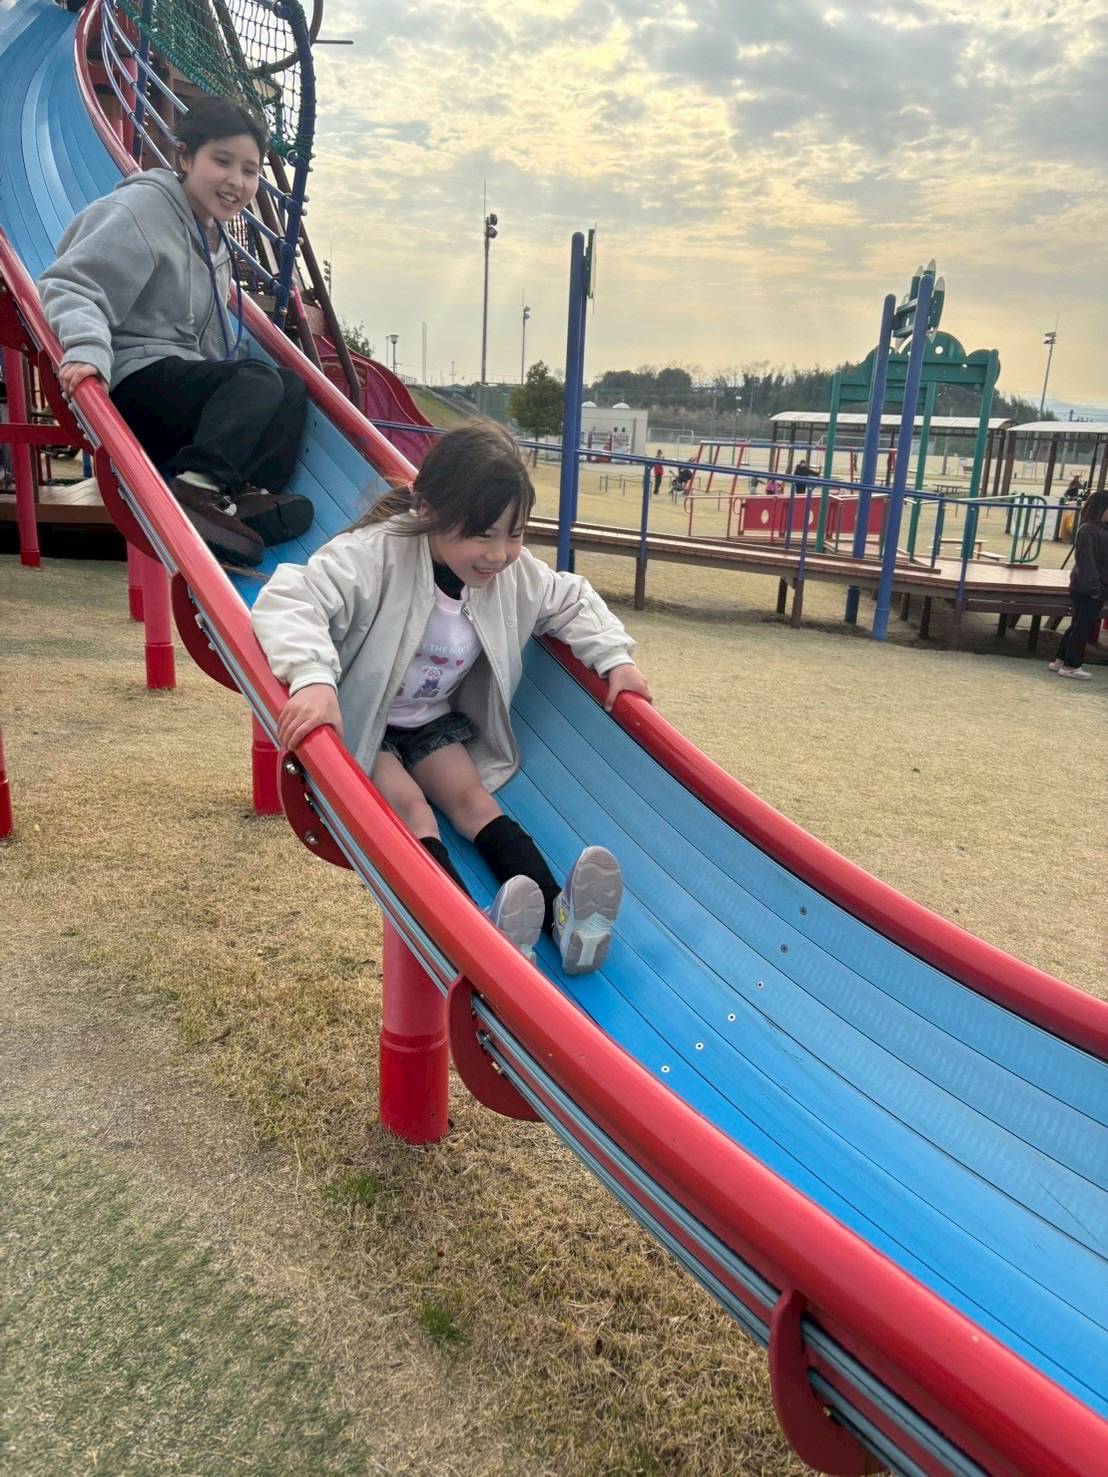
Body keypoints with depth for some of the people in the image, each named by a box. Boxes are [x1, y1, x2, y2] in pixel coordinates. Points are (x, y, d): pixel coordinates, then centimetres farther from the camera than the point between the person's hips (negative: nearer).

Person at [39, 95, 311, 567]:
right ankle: (197, 487, -40)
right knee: (258, 380, -26)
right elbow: (70, 287, -17)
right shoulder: (140, 209, -7)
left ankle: (244, 495, -20)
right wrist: (86, 349, -35)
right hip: (131, 384, -9)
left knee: (292, 385, -4)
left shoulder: (215, 237, 20)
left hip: (184, 380, 9)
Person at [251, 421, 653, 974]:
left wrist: (614, 657, -5)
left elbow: (571, 600, 8)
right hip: (358, 721, -5)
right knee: (409, 807, -25)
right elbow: (290, 599, -40)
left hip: (433, 720, 5)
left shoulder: (516, 574, -11)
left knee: (471, 796, -14)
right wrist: (313, 679, -56)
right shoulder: (377, 554, -31)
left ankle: (562, 914, -33)